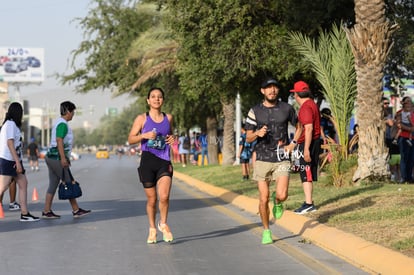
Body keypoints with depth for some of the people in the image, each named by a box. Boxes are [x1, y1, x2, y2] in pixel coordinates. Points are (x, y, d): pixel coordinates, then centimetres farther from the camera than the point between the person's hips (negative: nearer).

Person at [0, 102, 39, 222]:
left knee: (23, 184, 7)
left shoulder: (10, 124, 17)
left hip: (13, 161, 10)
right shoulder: (11, 124, -12)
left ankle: (24, 214, 6)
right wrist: (18, 162, -20)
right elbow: (10, 143, -18)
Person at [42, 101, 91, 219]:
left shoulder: (58, 122, 18)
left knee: (53, 185, 7)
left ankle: (47, 211, 4)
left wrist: (65, 158, 27)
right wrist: (63, 158, -26)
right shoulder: (63, 124, -13)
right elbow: (59, 141, -22)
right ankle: (76, 210, 0)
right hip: (57, 158, -10)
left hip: (51, 157, 10)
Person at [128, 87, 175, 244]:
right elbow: (130, 139, 0)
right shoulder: (142, 119, 1)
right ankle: (152, 229, 24)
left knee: (164, 196, -16)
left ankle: (163, 224, 10)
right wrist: (144, 135, -17)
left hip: (164, 162, 1)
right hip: (147, 162, -1)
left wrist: (172, 140, 1)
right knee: (151, 199, 5)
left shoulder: (168, 118, 9)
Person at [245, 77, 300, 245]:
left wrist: (293, 144, 5)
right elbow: (248, 138, 5)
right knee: (264, 199, -1)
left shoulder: (286, 109, 4)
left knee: (282, 195, -17)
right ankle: (266, 231, 18)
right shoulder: (255, 111, 2)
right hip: (262, 159, 0)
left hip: (282, 159, 0)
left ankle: (277, 203, 21)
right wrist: (257, 133, -17)